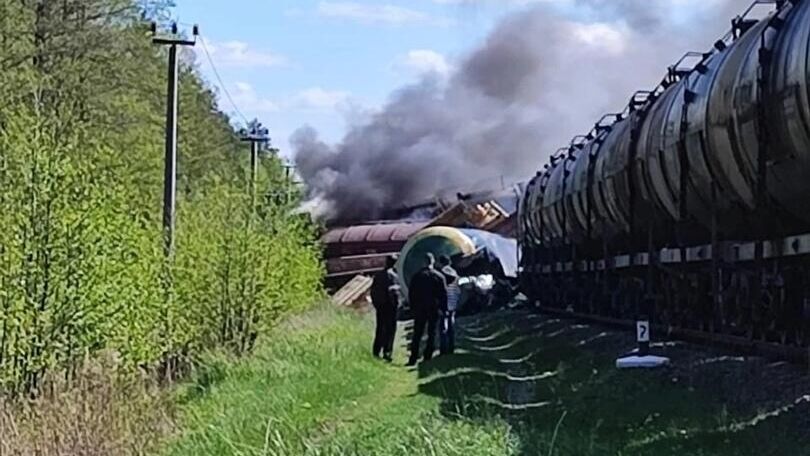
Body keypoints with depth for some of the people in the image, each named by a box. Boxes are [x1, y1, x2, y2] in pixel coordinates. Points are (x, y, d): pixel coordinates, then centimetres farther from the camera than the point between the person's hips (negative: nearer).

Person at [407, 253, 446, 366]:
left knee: (417, 334, 4)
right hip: (434, 309, -1)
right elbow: (443, 294, -4)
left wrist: (412, 307, 8)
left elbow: (411, 293, 1)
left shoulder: (417, 276, -2)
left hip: (419, 309, 1)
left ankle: (413, 359, -4)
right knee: (431, 334, 9)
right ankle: (427, 357, 6)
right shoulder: (439, 276, -4)